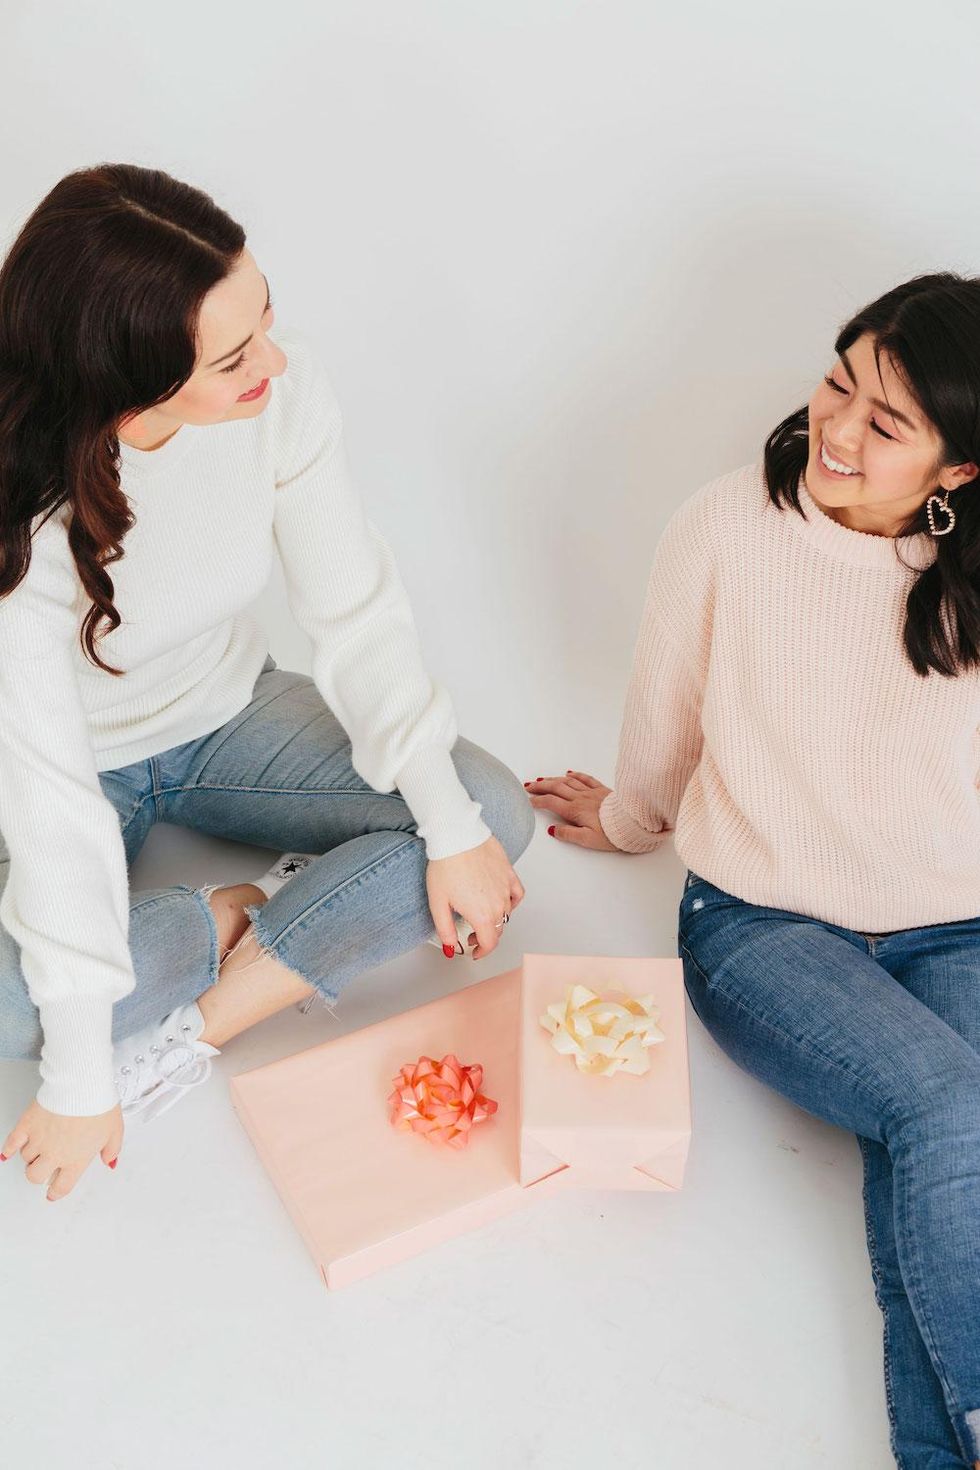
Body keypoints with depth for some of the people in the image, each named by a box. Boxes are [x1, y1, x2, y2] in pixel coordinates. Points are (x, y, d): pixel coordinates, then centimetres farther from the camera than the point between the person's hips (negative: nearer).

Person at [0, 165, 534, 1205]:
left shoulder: (282, 387, -24)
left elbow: (357, 613, -16)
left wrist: (454, 829, -19)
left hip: (228, 712, 4)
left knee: (496, 814, -15)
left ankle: (200, 1025, -13)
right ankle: (238, 922, -4)